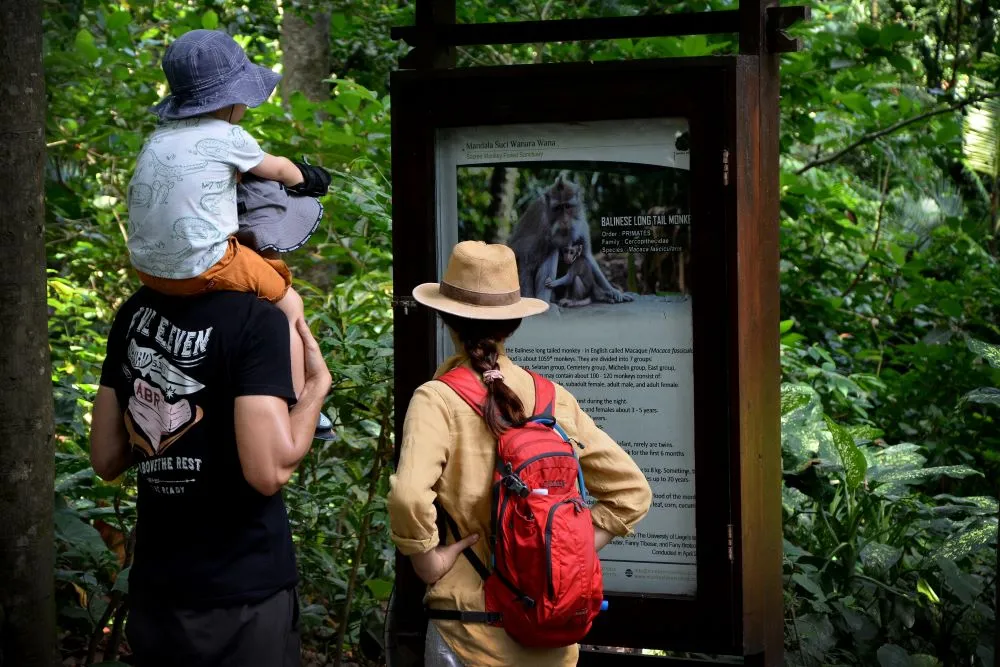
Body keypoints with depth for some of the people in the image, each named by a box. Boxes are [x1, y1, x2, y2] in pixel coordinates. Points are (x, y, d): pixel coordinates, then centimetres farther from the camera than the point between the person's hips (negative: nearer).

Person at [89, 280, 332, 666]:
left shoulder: (136, 312, 4)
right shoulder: (253, 320, -16)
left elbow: (106, 460, 8)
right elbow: (269, 471, -21)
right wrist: (317, 384, -8)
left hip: (155, 590, 6)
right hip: (240, 596, -6)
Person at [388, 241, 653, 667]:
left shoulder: (438, 399, -10)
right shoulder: (554, 398, 3)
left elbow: (409, 497, -27)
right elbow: (631, 491, 5)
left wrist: (430, 562, -12)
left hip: (474, 630, -4)